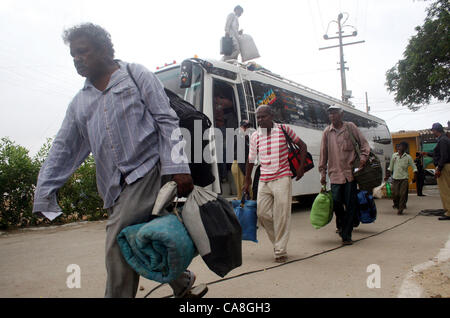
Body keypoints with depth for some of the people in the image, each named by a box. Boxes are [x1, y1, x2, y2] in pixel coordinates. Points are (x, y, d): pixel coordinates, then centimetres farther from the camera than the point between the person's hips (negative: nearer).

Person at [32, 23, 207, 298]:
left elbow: (166, 121, -3)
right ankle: (183, 283, 28)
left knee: (119, 244, -15)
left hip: (148, 172, -6)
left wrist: (177, 166, -15)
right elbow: (64, 149, 20)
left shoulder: (137, 76, 6)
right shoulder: (80, 103, 21)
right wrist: (43, 194, 11)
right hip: (117, 190, 6)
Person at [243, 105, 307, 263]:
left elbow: (302, 145, 8)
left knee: (281, 216, -4)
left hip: (281, 179, -4)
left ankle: (281, 251, 8)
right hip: (264, 181, 4)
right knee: (262, 213, 3)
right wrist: (247, 181, 18)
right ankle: (278, 241, 26)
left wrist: (301, 167, -2)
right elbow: (251, 160, 15)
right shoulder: (255, 136, 6)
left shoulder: (284, 130, -2)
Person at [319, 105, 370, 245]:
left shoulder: (350, 127, 5)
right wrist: (323, 172, 7)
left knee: (351, 204, -1)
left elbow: (364, 143, 8)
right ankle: (341, 224, 28)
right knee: (336, 202, -3)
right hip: (335, 173, 1)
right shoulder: (327, 132, 9)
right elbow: (323, 153, 10)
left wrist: (363, 157, -10)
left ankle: (346, 235, 8)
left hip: (350, 172, -1)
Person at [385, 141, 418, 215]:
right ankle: (396, 204, 28)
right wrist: (387, 176, 10)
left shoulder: (408, 157, 1)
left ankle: (400, 209, 3)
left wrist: (415, 177, -7)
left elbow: (414, 167, 2)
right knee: (395, 194, -1)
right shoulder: (394, 155, 6)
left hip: (404, 178, -1)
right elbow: (390, 167, 13)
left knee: (403, 194, -7)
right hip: (395, 178, 1)